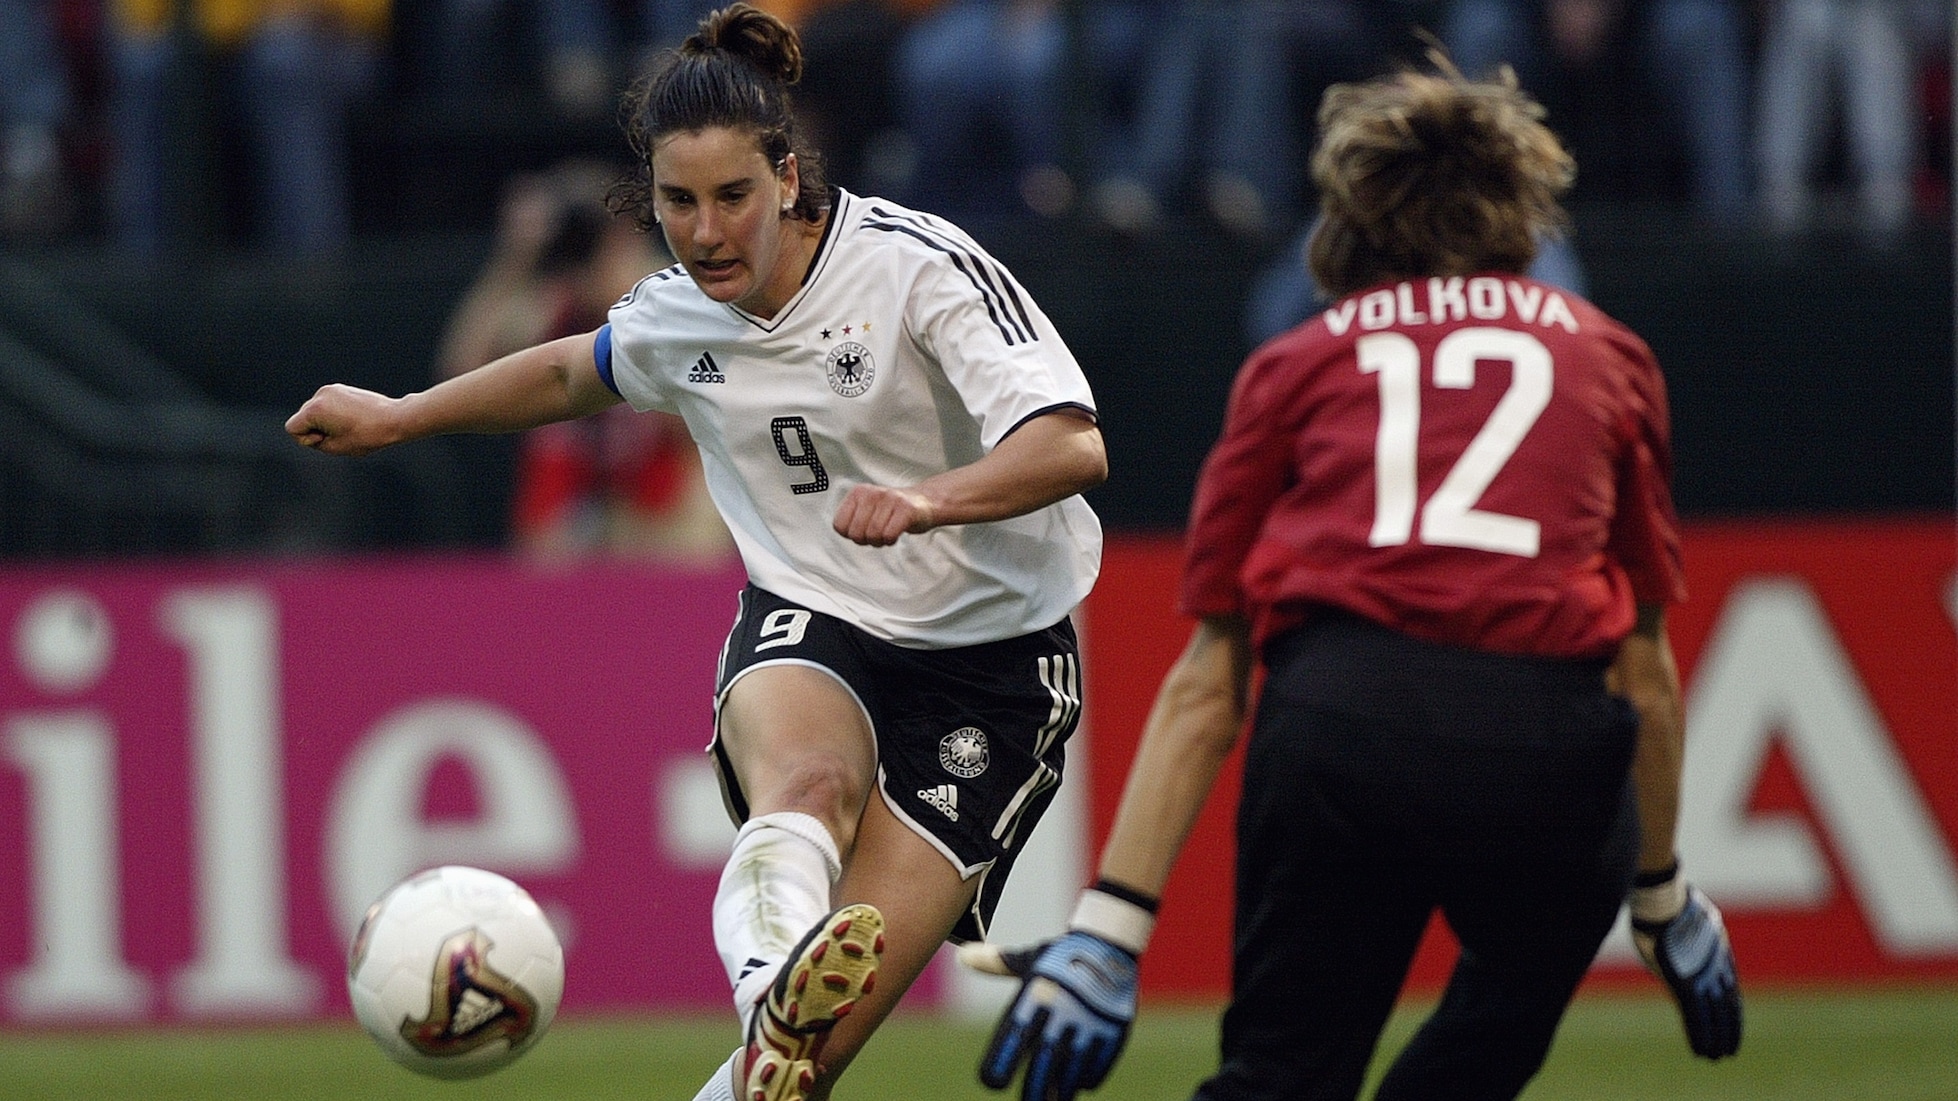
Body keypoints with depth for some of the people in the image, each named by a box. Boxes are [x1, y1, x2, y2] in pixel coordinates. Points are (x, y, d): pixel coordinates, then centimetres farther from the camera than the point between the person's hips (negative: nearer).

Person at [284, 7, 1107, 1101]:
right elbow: (575, 372, 30)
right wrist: (396, 418, 37)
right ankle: (775, 979, -67)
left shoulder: (919, 263, -14)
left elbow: (1073, 446, -25)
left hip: (990, 665, -3)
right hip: (813, 629, 3)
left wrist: (929, 500, -43)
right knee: (808, 777, -38)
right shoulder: (675, 317, 4)